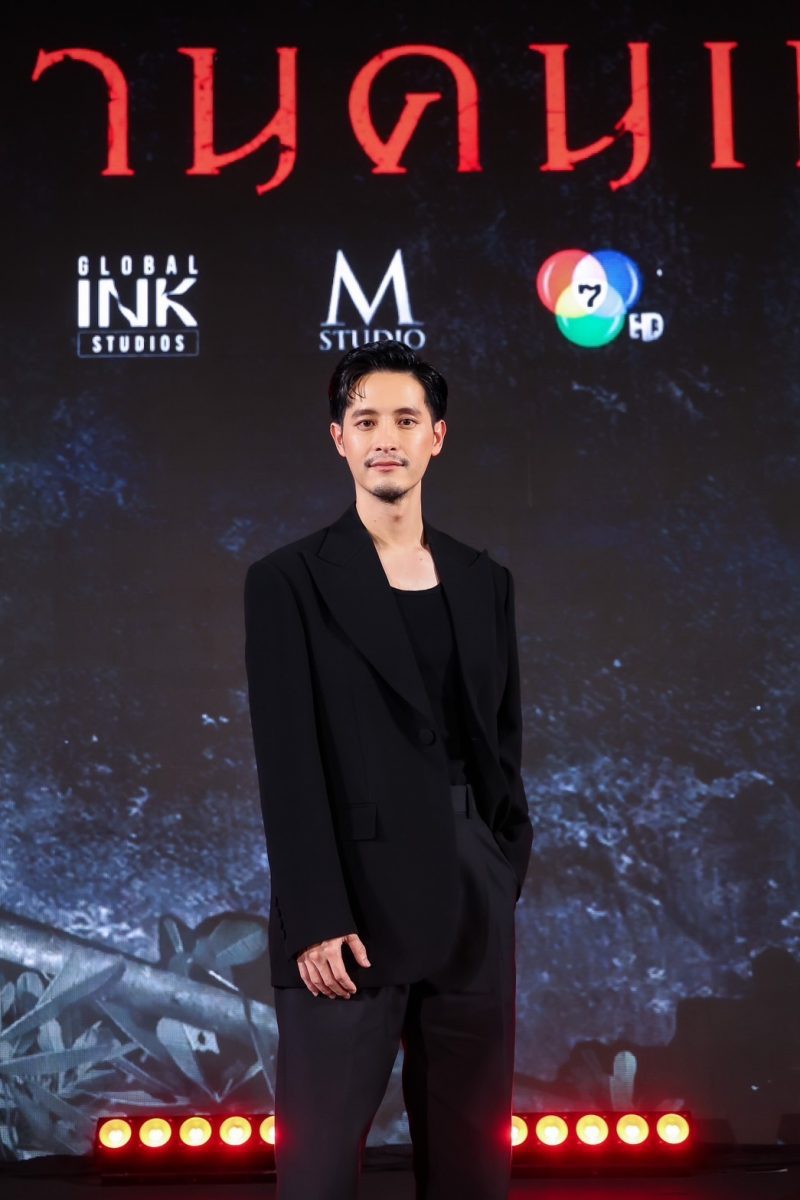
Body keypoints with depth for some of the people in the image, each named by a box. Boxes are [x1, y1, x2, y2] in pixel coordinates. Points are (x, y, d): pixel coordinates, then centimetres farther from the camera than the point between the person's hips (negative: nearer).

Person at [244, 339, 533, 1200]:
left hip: (473, 908, 5)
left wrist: (506, 878, 8)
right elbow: (287, 764, -8)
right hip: (354, 907, -4)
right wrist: (317, 919, -14)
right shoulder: (291, 581, -3)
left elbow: (503, 743, 15)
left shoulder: (485, 582, 11)